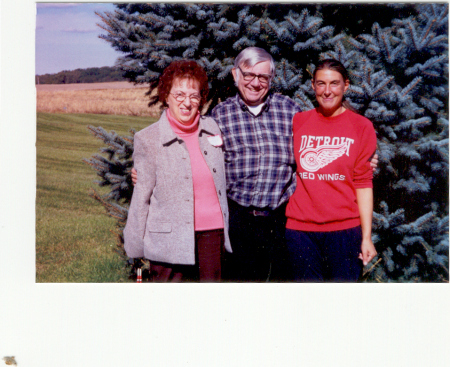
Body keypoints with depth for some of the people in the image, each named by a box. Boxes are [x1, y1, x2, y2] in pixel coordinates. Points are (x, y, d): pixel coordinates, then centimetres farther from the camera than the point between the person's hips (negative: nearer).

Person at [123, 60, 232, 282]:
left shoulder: (212, 128, 7)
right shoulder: (148, 139, -5)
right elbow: (141, 198, -1)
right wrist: (136, 246, 2)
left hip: (213, 237, 4)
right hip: (170, 243, -4)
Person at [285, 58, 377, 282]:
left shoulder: (361, 126, 4)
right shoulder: (297, 122, 7)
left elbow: (363, 183, -1)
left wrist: (366, 237, -4)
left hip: (344, 230, -1)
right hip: (300, 229, 1)